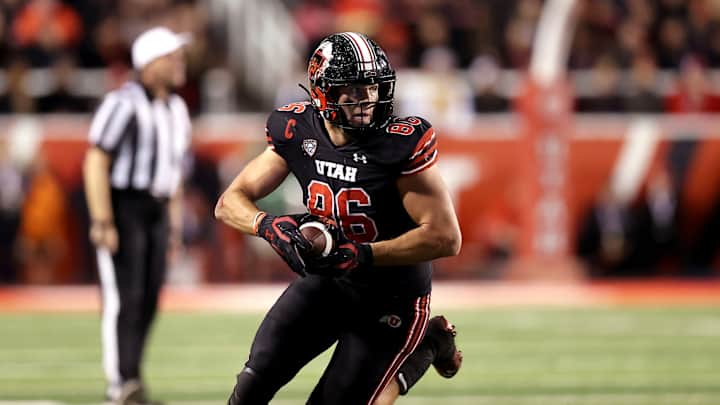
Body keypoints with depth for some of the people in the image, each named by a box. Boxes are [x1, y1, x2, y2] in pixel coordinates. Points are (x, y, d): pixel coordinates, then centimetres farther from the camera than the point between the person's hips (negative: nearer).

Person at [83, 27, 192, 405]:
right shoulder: (124, 104, -13)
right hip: (121, 205, -8)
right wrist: (102, 223, -22)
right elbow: (96, 162, -17)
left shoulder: (177, 108, 13)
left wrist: (174, 223, 18)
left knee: (149, 299, 6)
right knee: (124, 298, -11)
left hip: (157, 210, 8)